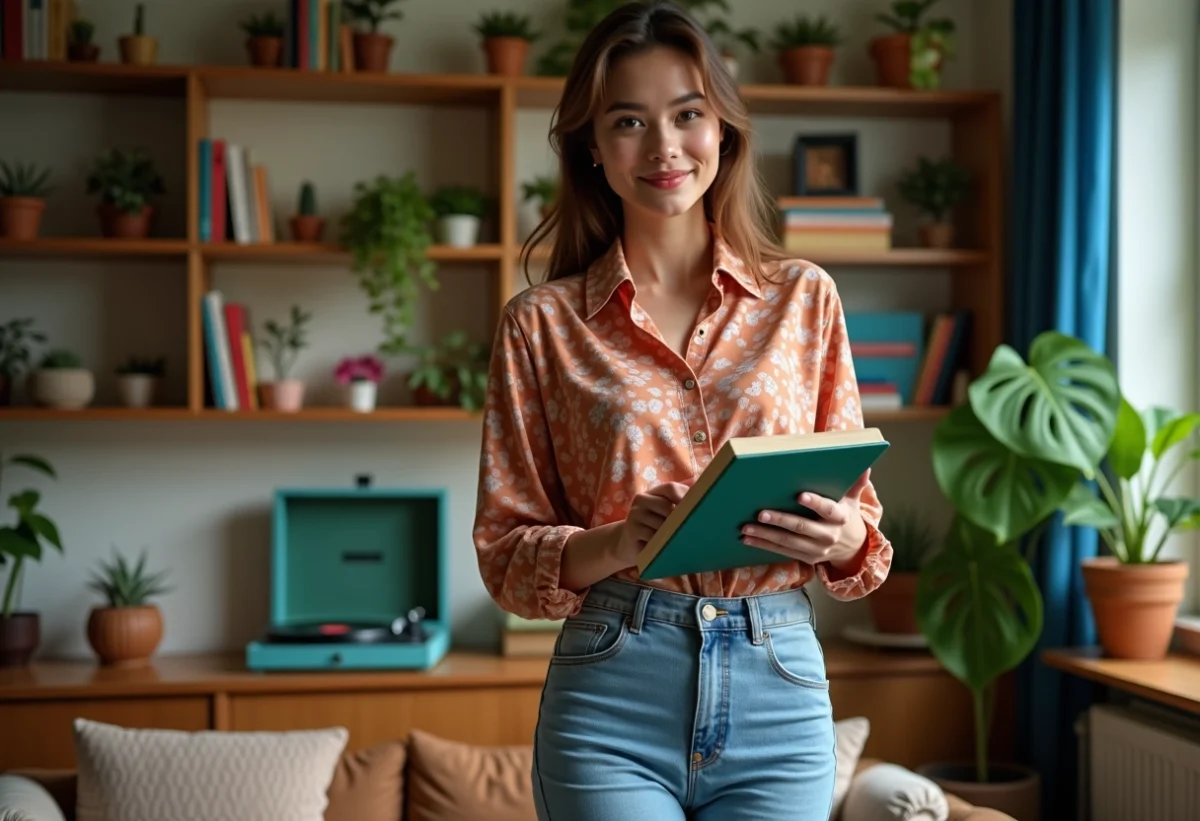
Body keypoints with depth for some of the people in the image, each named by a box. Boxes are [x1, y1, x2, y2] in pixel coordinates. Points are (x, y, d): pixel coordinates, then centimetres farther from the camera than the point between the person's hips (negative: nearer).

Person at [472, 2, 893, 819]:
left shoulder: (805, 298, 5)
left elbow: (861, 511, 9)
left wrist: (844, 538, -13)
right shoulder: (542, 323, 2)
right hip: (613, 697, -1)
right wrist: (620, 542, -18)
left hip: (782, 692, 2)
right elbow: (505, 553, 1)